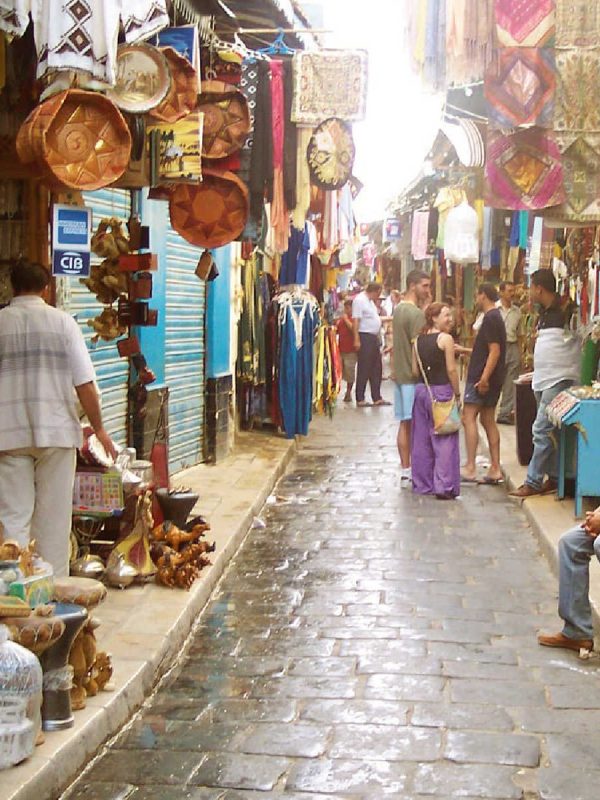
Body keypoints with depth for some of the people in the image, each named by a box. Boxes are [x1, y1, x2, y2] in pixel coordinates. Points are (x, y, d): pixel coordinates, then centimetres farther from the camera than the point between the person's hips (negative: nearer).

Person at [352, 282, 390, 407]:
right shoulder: (359, 300, -12)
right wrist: (357, 340, -23)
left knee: (376, 369, 11)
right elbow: (356, 321, -18)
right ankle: (360, 399, 0)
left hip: (374, 337, 10)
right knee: (364, 369, -6)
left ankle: (377, 398, 17)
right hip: (365, 337, -10)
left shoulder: (370, 301, 17)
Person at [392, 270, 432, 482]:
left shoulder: (399, 309, 12)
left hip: (400, 373, 9)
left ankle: (405, 468, 15)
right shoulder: (416, 313, -17)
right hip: (413, 375, -9)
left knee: (404, 424, 11)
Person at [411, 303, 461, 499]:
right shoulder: (445, 338, -11)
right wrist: (457, 394, -6)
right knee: (444, 441, -2)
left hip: (421, 390, 6)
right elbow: (451, 369, -13)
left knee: (421, 439, 12)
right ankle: (444, 487, -4)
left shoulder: (418, 340, 7)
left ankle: (422, 484, 18)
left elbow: (415, 370, 7)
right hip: (441, 391, -6)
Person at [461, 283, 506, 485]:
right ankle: (495, 469, 11)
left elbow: (494, 351, -20)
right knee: (488, 421, 11)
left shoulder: (490, 319, -13)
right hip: (493, 378, 10)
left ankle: (470, 468, -13)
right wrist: (463, 350, 34)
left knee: (468, 418, -10)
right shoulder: (496, 317, 17)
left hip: (481, 378, -10)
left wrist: (484, 378, -25)